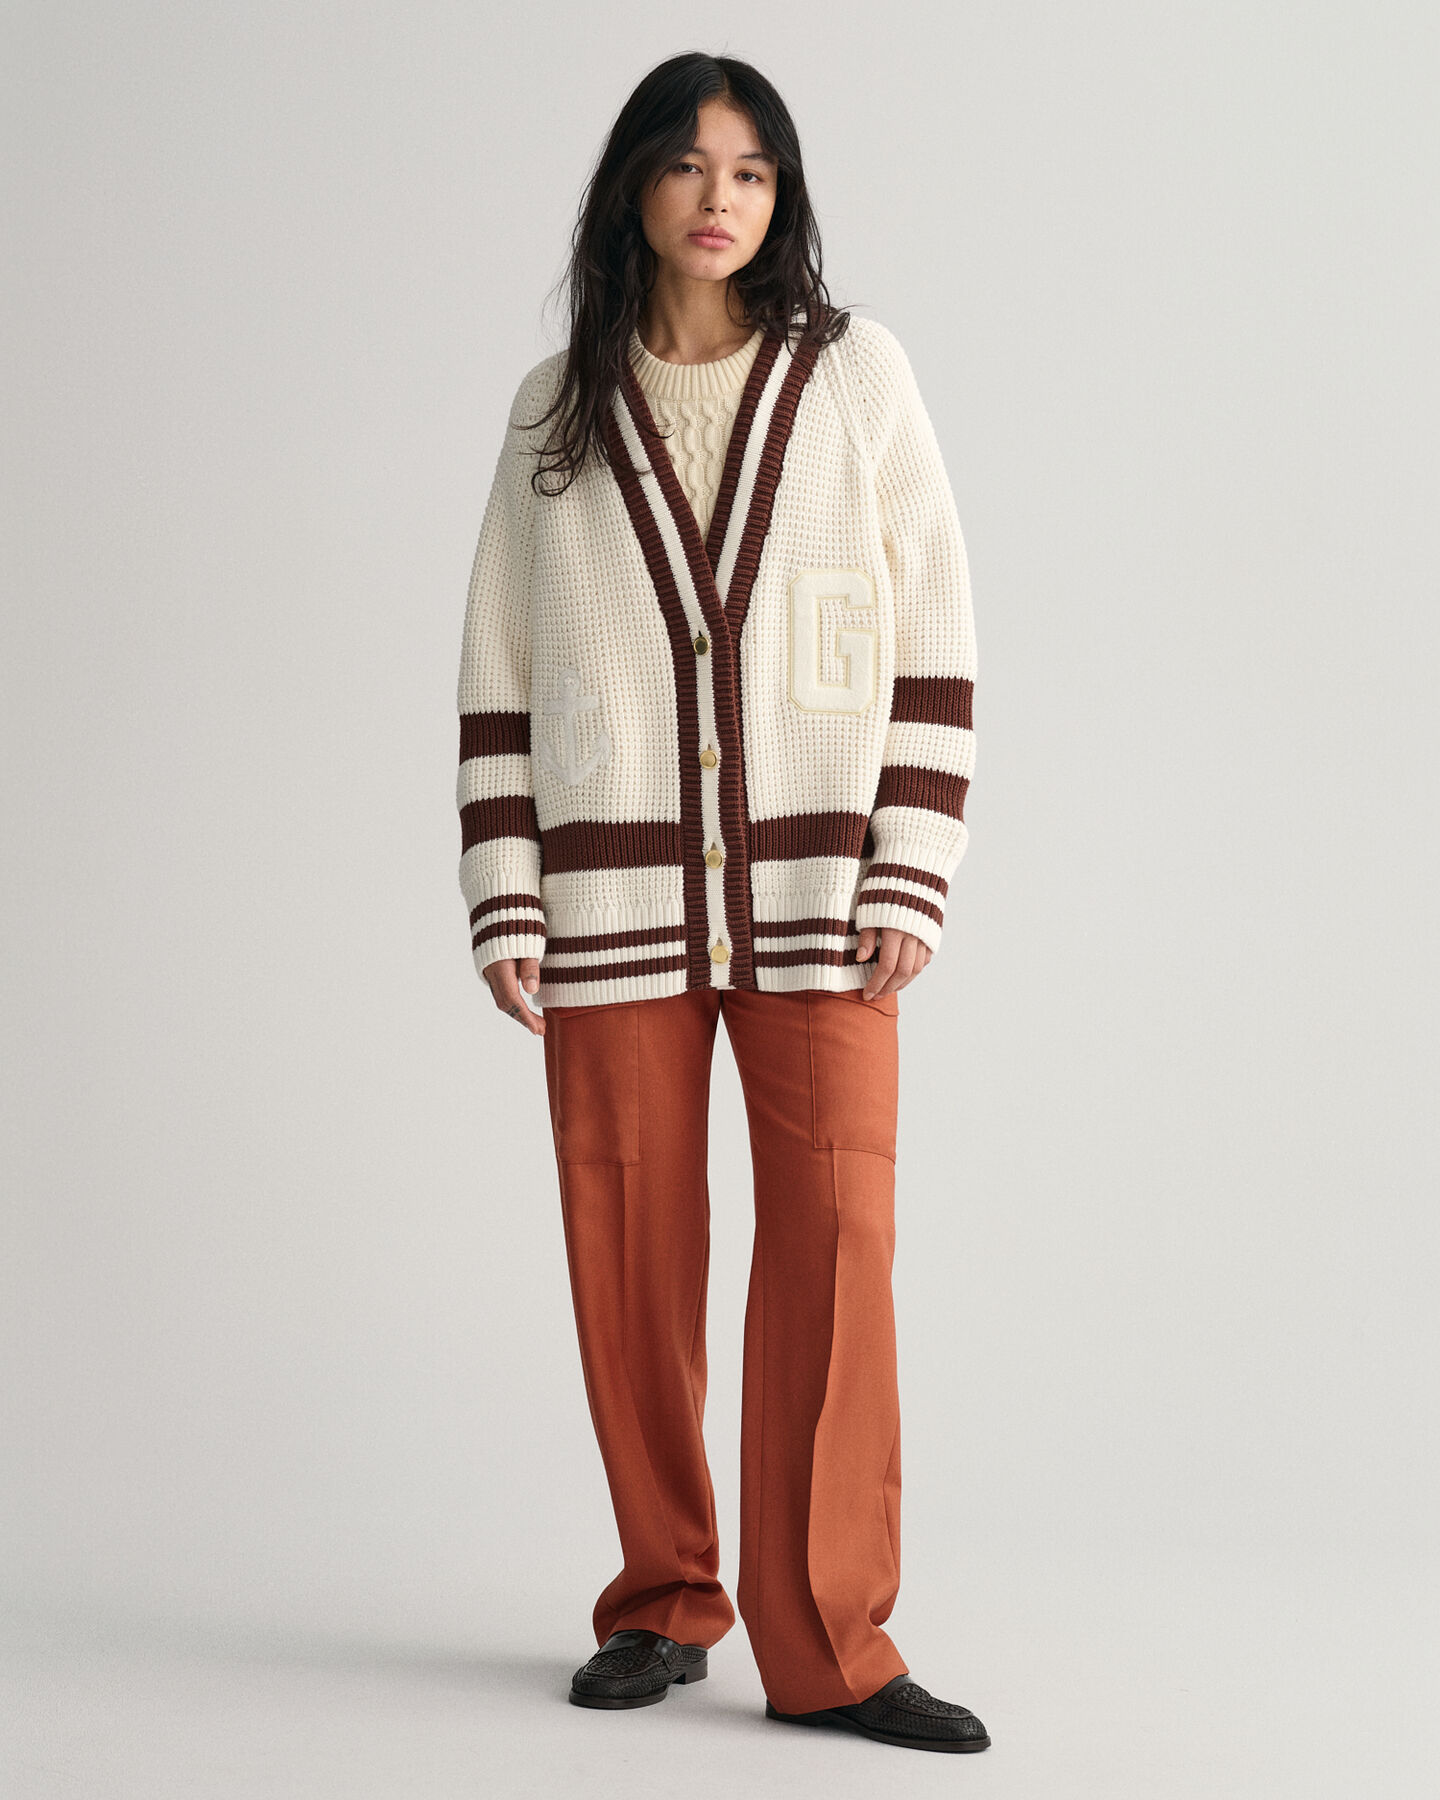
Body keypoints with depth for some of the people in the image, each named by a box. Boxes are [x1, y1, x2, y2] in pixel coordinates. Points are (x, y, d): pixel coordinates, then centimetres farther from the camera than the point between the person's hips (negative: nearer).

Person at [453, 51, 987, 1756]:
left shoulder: (853, 370, 5)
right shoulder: (556, 409, 10)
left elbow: (933, 632, 3)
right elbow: (499, 670, 10)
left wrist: (910, 880, -5)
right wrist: (501, 906, 2)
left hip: (814, 880, -1)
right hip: (614, 891, 2)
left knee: (835, 1234, -9)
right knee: (629, 1248, 2)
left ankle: (826, 1643, -5)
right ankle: (664, 1602, 17)